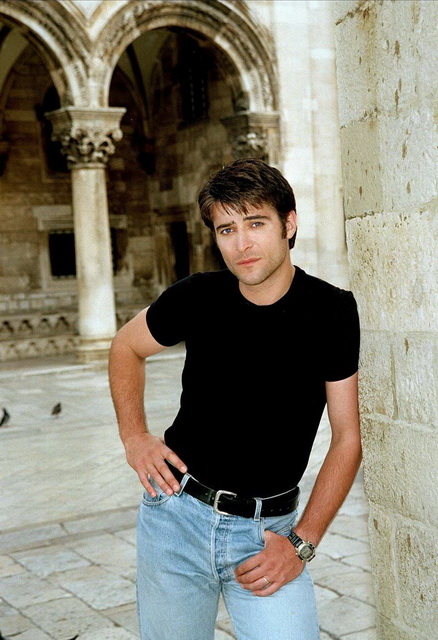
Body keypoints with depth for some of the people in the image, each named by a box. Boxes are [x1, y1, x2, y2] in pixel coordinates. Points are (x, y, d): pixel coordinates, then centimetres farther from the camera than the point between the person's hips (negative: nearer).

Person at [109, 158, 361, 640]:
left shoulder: (331, 311, -7)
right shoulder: (197, 298, -5)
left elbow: (346, 438, -4)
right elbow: (126, 348, 14)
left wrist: (302, 543, -10)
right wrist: (134, 437, 2)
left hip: (269, 529, -1)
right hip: (177, 515, 1)